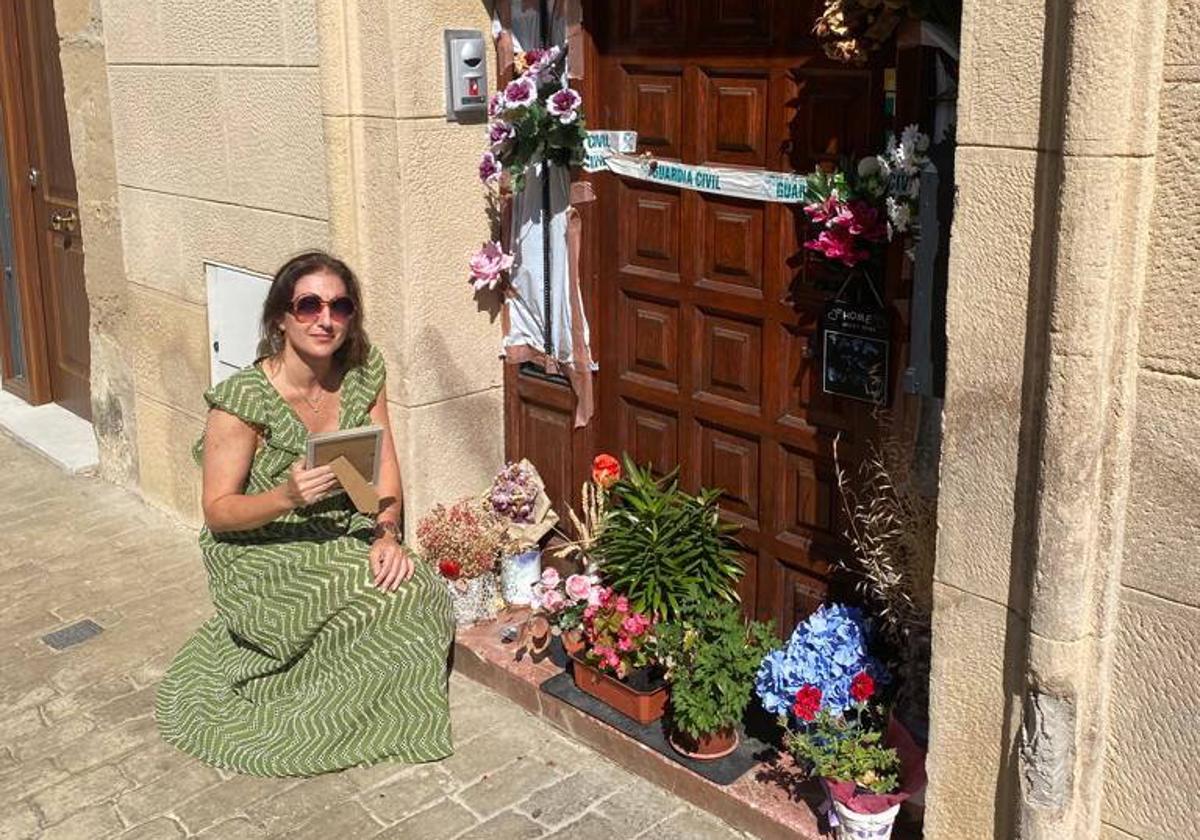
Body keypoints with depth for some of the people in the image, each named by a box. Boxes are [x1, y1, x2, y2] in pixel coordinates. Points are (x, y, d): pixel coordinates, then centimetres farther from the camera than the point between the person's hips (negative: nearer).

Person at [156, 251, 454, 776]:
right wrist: (286, 497, -32)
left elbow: (385, 467, -2)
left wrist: (386, 535, -20)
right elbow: (218, 512, -13)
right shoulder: (244, 398, -18)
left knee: (417, 590, -22)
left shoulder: (362, 374, -2)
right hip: (261, 555, -5)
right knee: (380, 608, -26)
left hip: (344, 541, 5)